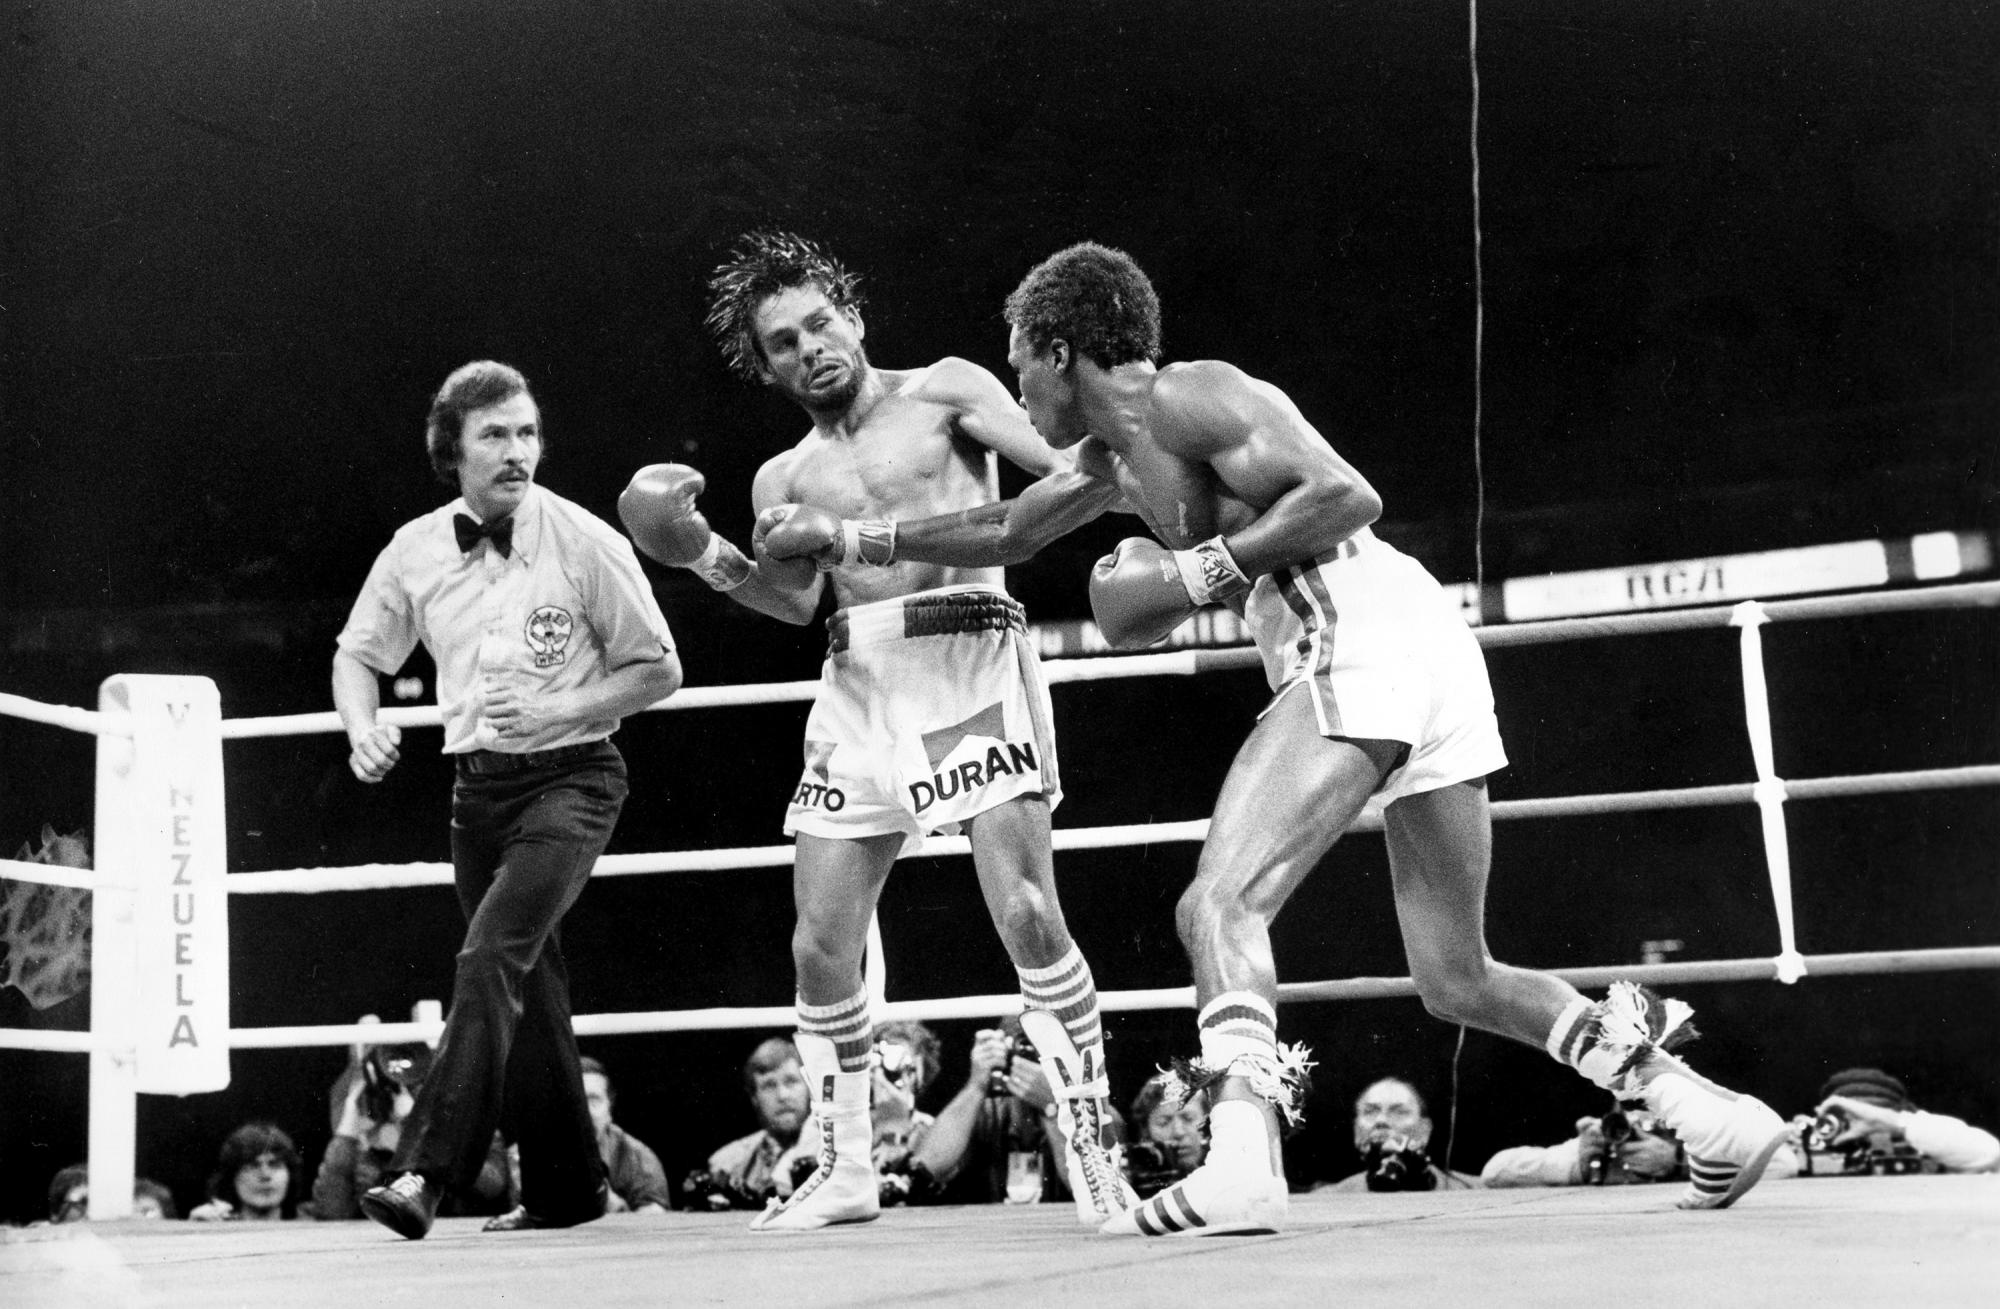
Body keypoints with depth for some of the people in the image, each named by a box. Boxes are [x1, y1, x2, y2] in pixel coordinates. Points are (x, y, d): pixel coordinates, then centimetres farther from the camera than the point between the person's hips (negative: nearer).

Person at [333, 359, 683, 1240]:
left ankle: (426, 1171, -26)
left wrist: (554, 711, -16)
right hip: (477, 782, 5)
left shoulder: (585, 543, -9)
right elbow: (358, 656, 15)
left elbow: (659, 671, -3)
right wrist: (364, 728, -6)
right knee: (522, 986, 10)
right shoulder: (416, 551, 2)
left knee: (491, 954, -23)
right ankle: (564, 1184, 22)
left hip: (569, 776, -5)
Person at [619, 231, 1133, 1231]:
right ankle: (844, 1169, 16)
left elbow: (1067, 476, -3)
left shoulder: (943, 392, 8)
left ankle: (1093, 1148, -4)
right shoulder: (784, 479, 18)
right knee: (820, 948, 2)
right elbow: (794, 600, 2)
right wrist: (701, 554, -13)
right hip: (858, 687, 5)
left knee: (1026, 915, -15)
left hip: (968, 660, -5)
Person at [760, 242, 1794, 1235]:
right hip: (1431, 651, 10)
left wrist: (1201, 569, -11)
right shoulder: (1117, 445, 25)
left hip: (1360, 631, -10)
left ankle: (1242, 1160, -34)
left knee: (1218, 905, -18)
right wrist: (852, 536, 38)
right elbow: (1010, 532, 38)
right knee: (1458, 981, 12)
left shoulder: (1184, 397, -4)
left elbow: (1347, 494, -15)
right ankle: (1705, 1109, 10)